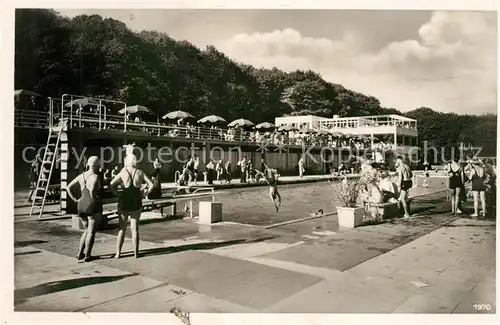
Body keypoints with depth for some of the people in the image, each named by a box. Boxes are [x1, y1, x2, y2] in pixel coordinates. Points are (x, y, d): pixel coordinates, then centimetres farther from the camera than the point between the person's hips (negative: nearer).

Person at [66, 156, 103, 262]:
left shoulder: (81, 176, 7)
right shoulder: (95, 177, -14)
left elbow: (68, 187, 9)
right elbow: (92, 191, -31)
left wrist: (75, 200, 8)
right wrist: (94, 199, -14)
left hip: (81, 207, 7)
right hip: (94, 207, -7)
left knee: (87, 231, 21)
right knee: (91, 232, 4)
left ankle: (80, 254, 18)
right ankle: (87, 256, 7)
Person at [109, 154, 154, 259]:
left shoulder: (122, 173, -5)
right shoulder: (140, 173, -1)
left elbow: (111, 185, -16)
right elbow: (151, 184, -6)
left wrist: (118, 195, -7)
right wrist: (144, 195, 0)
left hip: (124, 202, -1)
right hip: (136, 203, 1)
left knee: (122, 228, 11)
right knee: (135, 228, 10)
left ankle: (118, 253, 10)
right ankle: (136, 253, 11)